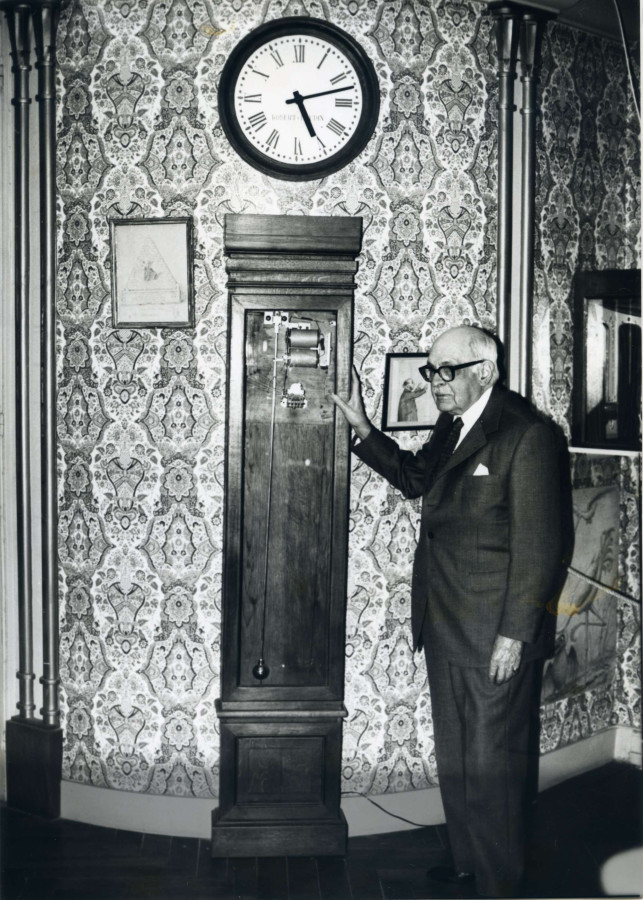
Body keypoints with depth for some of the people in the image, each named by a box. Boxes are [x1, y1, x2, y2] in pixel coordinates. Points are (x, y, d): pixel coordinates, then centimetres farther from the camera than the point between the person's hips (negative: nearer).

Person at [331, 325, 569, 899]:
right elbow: (414, 478, 27)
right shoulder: (451, 428, 10)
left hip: (496, 635, -8)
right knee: (453, 759, 20)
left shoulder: (527, 436, -16)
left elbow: (538, 544, -17)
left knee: (491, 765, 4)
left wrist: (515, 633, -18)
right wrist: (363, 429, 16)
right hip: (444, 627, 8)